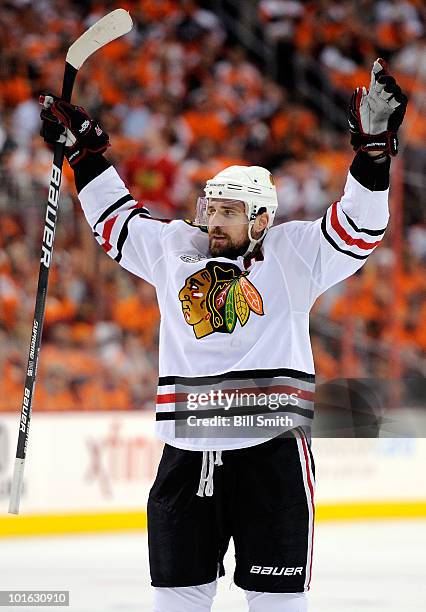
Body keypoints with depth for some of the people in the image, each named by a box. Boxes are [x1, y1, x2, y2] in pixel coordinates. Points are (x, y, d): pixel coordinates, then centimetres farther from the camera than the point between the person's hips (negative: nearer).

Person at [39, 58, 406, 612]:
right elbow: (116, 220, 29)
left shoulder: (294, 253, 4)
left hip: (271, 444, -4)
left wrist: (374, 145, -14)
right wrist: (84, 151, 29)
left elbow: (359, 228, -4)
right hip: (186, 448, 4)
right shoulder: (173, 248, 14)